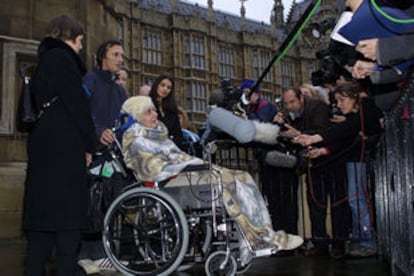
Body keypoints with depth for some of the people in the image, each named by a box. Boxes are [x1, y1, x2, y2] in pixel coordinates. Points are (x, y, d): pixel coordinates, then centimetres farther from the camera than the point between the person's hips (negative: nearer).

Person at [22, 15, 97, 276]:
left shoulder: (43, 61, 22)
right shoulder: (62, 58, -6)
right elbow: (77, 103, -12)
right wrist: (89, 144, -6)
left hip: (42, 145, 9)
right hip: (65, 147, -9)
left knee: (41, 209, 9)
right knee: (68, 213, -7)